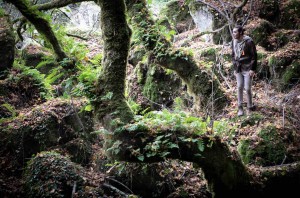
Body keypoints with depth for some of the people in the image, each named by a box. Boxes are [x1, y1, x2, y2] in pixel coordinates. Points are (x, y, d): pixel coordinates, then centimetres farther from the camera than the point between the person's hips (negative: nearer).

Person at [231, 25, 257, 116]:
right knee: (239, 87, 5)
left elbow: (254, 56, -10)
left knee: (247, 88, -2)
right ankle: (240, 108, 14)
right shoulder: (234, 41, 4)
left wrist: (253, 69, -13)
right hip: (238, 69, 5)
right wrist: (234, 68, 11)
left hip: (247, 69, -5)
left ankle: (250, 108, 14)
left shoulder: (248, 41, -13)